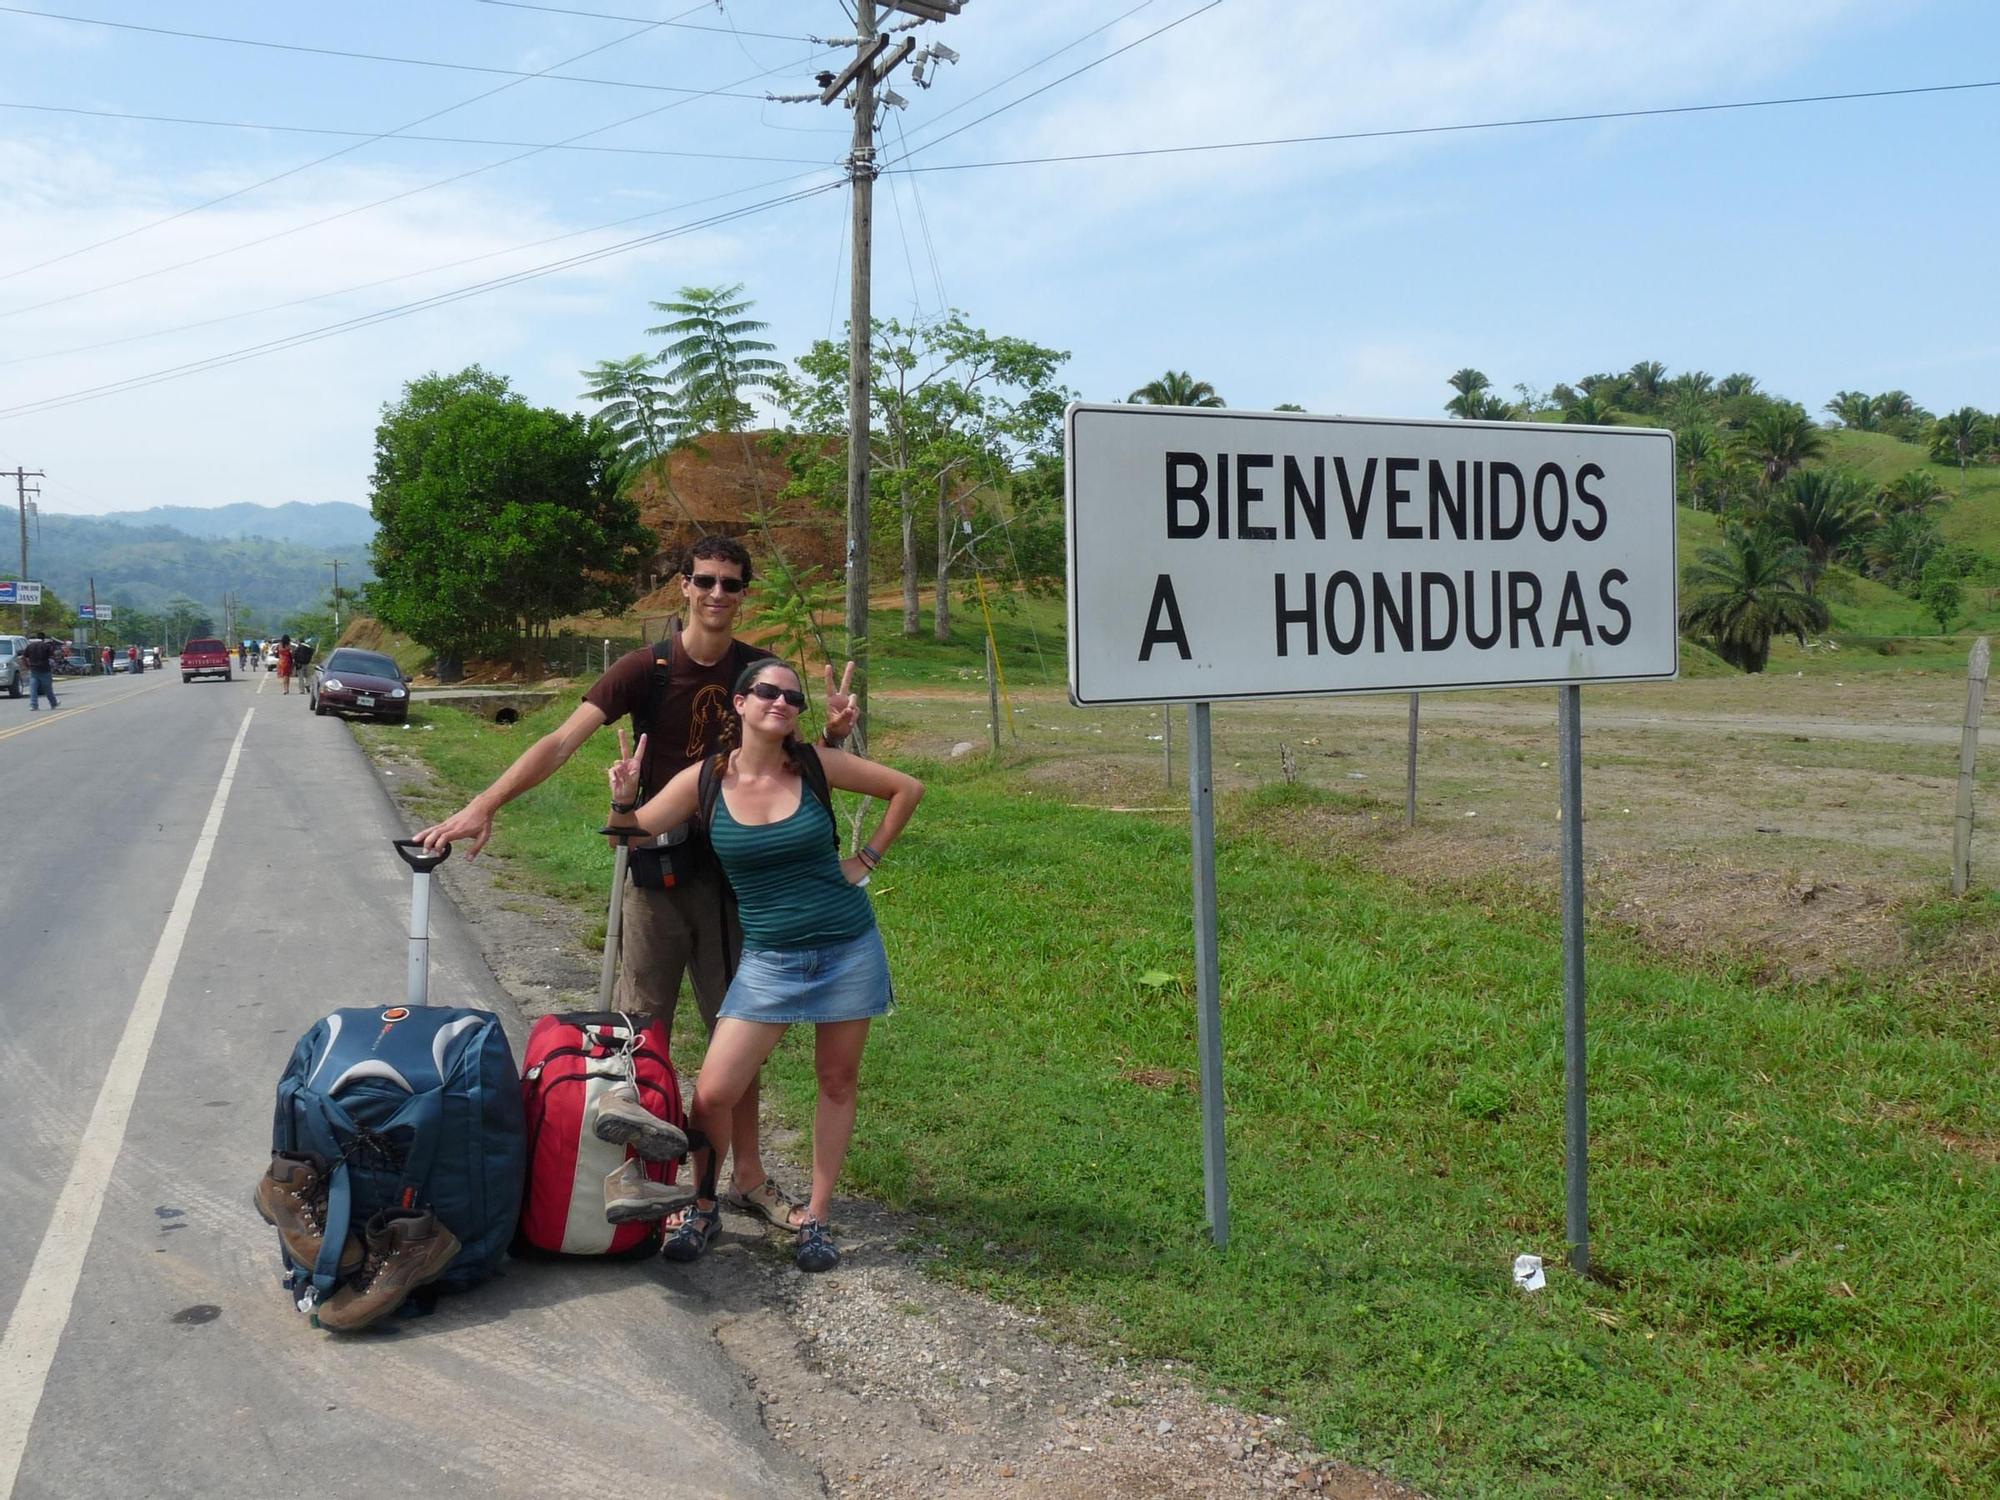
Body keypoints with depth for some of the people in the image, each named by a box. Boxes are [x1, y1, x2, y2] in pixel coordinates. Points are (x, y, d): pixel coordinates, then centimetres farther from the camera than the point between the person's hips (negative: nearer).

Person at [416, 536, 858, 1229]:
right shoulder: (647, 668, -10)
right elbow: (563, 740, -19)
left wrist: (832, 734, -13)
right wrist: (483, 805, -31)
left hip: (733, 872, 3)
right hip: (657, 870, -3)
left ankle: (747, 1176, 23)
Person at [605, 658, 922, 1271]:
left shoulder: (815, 765, -7)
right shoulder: (705, 780, -6)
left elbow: (907, 789, 3)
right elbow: (634, 832, -3)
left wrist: (867, 859, 0)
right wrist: (622, 801, -24)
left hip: (848, 950, 0)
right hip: (768, 960, 0)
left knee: (837, 1082, 9)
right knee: (712, 1093, -7)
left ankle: (816, 1219, 24)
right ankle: (703, 1207, 18)